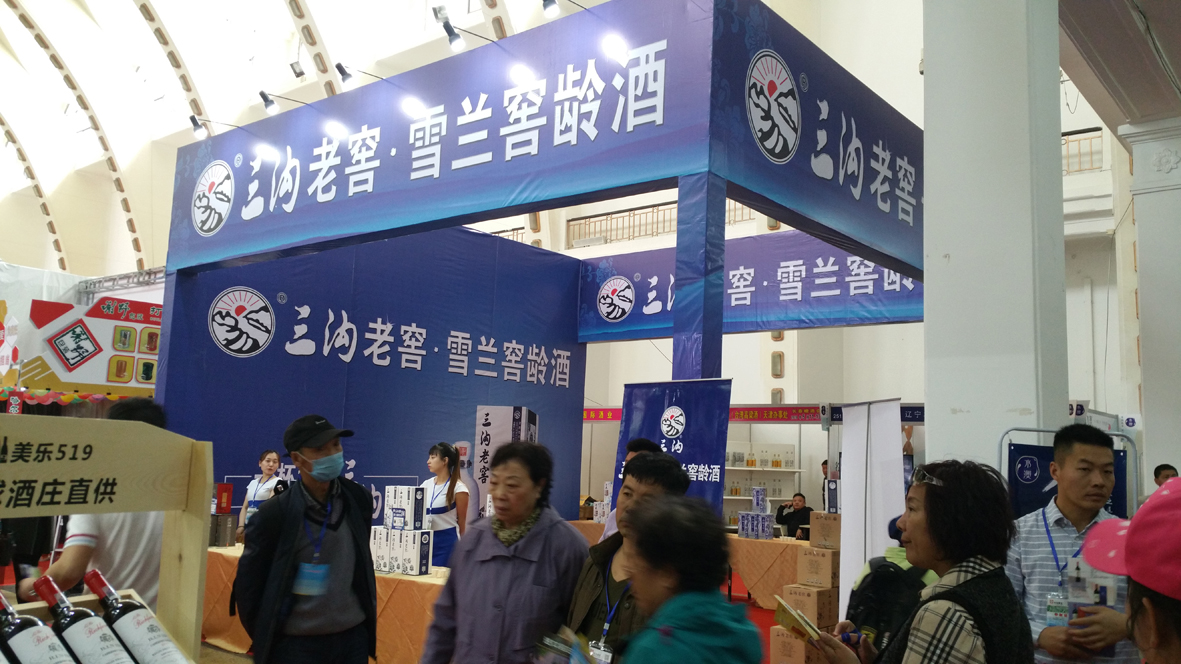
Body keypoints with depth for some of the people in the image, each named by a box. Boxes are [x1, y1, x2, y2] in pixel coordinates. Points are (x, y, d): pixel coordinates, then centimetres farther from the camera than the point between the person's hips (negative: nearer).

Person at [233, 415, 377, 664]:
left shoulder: (359, 500, -2)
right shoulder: (275, 513, -13)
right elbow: (248, 584, -4)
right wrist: (266, 639, 0)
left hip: (354, 637, 3)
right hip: (296, 644, -3)